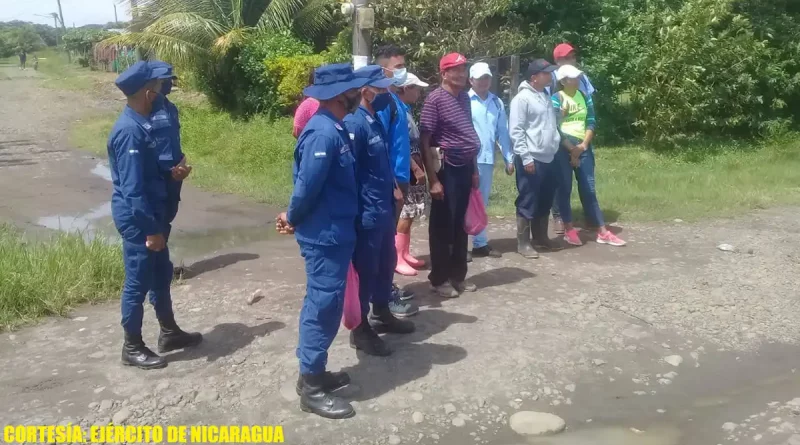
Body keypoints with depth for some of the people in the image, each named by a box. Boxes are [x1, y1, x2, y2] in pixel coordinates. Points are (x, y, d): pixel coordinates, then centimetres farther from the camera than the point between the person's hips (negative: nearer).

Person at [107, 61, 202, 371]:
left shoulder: (141, 124, 8)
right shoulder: (130, 131, -23)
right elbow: (132, 188, -24)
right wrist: (151, 229, -22)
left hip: (150, 214, 10)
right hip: (138, 220, -10)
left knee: (161, 274, 19)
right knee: (138, 282, 2)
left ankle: (169, 333, 34)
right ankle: (132, 348, 17)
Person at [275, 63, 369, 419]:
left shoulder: (334, 128, 10)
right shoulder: (323, 133, -22)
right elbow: (307, 184, -23)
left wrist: (293, 217, 9)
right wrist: (293, 218, -5)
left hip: (334, 233, 10)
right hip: (324, 235, -10)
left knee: (323, 303, 18)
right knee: (324, 306, -1)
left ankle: (313, 372, 32)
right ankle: (311, 387, 11)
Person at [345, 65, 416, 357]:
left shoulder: (376, 121, 11)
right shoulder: (355, 124, -18)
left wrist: (392, 189, 20)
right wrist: (359, 212, -18)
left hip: (384, 209, 10)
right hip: (367, 213, -10)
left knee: (386, 263, 21)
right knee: (365, 269, 2)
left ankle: (381, 314, 38)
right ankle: (360, 329, 16)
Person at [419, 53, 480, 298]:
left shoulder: (464, 97, 10)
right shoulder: (435, 98, -11)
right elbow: (424, 141, -13)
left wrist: (474, 168, 15)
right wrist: (433, 179, -16)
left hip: (464, 167, 7)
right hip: (446, 168, -7)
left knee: (460, 224, 14)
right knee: (443, 225, 2)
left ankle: (458, 274, 25)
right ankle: (439, 278, 14)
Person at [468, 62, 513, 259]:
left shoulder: (497, 103, 10)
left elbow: (503, 132, 11)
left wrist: (509, 158, 9)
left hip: (487, 160, 5)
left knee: (481, 204, 13)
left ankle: (480, 244, 21)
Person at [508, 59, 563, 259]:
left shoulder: (547, 96, 15)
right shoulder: (522, 98, -10)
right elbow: (516, 131, -15)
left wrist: (558, 145, 12)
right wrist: (525, 157, -18)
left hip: (548, 159, 8)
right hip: (531, 159, -8)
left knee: (545, 201, 15)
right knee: (528, 202, -3)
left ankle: (540, 237, 27)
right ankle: (523, 243, 5)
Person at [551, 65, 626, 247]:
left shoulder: (584, 97, 11)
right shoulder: (556, 99, -4)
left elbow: (591, 122, 7)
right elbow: (554, 127, -10)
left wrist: (583, 145, -7)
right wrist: (570, 148, -11)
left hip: (583, 147, 4)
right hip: (562, 148, -4)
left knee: (588, 189, 6)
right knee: (565, 189, 1)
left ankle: (602, 232, 8)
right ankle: (569, 230, 11)